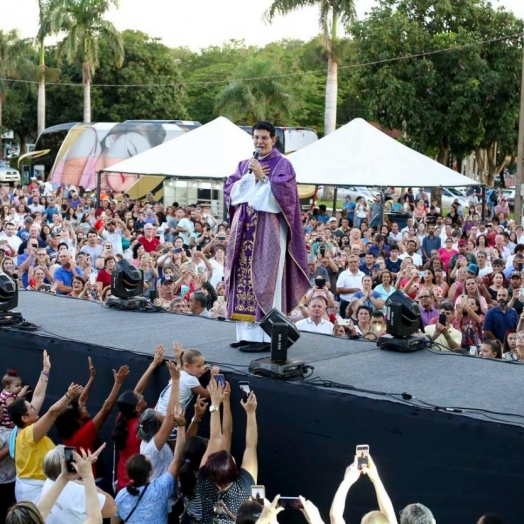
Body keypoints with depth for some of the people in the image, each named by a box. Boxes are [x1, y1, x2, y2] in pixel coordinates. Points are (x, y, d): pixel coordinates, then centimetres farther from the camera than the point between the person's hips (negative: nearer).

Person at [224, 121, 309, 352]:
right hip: (245, 230, 6)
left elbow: (281, 193, -13)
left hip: (269, 231, -6)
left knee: (264, 281, -8)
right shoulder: (244, 165, 17)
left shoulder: (282, 164, -1)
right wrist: (250, 176, -5)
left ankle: (264, 336, -7)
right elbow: (230, 190, 6)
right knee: (244, 279, 5)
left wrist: (261, 177, -16)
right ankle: (246, 333, 10)